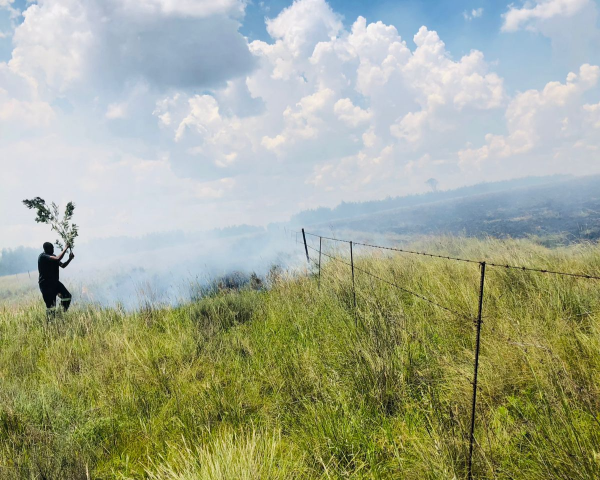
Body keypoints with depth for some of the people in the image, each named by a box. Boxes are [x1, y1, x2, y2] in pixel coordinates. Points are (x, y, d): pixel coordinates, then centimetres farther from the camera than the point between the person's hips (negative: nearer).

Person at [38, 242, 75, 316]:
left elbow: (63, 265, 11)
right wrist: (66, 248, -23)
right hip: (45, 284, -7)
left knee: (67, 296, -7)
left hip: (54, 282, 8)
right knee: (50, 305, -5)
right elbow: (58, 259, -32)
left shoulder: (52, 256, 9)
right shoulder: (43, 256, -17)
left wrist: (70, 259, -6)